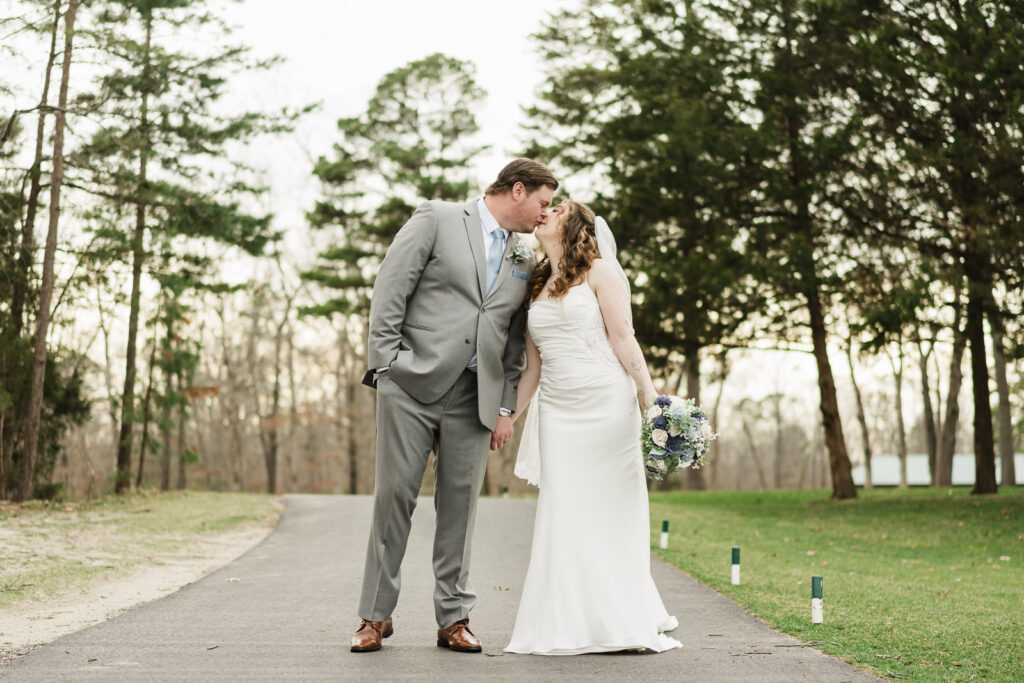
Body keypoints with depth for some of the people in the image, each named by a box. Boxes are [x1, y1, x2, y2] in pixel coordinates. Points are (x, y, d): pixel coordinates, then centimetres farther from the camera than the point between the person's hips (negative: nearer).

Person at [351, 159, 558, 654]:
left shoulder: (524, 260, 17)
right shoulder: (437, 219, 1)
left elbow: (516, 342, 17)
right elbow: (389, 289, -4)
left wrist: (506, 408, 10)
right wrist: (386, 363, -11)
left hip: (474, 396, 4)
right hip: (412, 385, -4)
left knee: (460, 505, 4)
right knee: (394, 496, -1)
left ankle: (453, 618, 12)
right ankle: (376, 614, 9)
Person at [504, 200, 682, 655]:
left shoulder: (599, 271, 3)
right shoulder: (535, 289, 18)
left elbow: (623, 338, -5)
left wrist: (651, 401, -12)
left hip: (606, 404, -5)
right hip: (557, 411, 5)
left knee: (611, 509, -1)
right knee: (565, 515, 0)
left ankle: (620, 621, 7)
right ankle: (572, 627, 6)